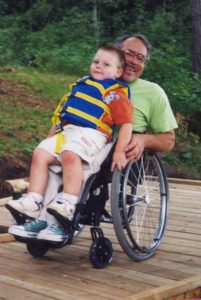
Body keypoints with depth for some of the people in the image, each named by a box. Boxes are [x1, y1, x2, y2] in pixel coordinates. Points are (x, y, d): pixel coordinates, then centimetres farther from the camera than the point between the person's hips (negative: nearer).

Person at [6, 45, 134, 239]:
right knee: (40, 154, -11)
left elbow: (127, 123, -6)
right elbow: (63, 114, 30)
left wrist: (119, 151, -18)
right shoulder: (81, 86, 25)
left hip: (90, 134, -7)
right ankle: (33, 202, -14)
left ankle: (68, 203, -37)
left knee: (70, 154, -36)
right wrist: (50, 138, 26)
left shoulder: (115, 93, 3)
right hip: (66, 132, 7)